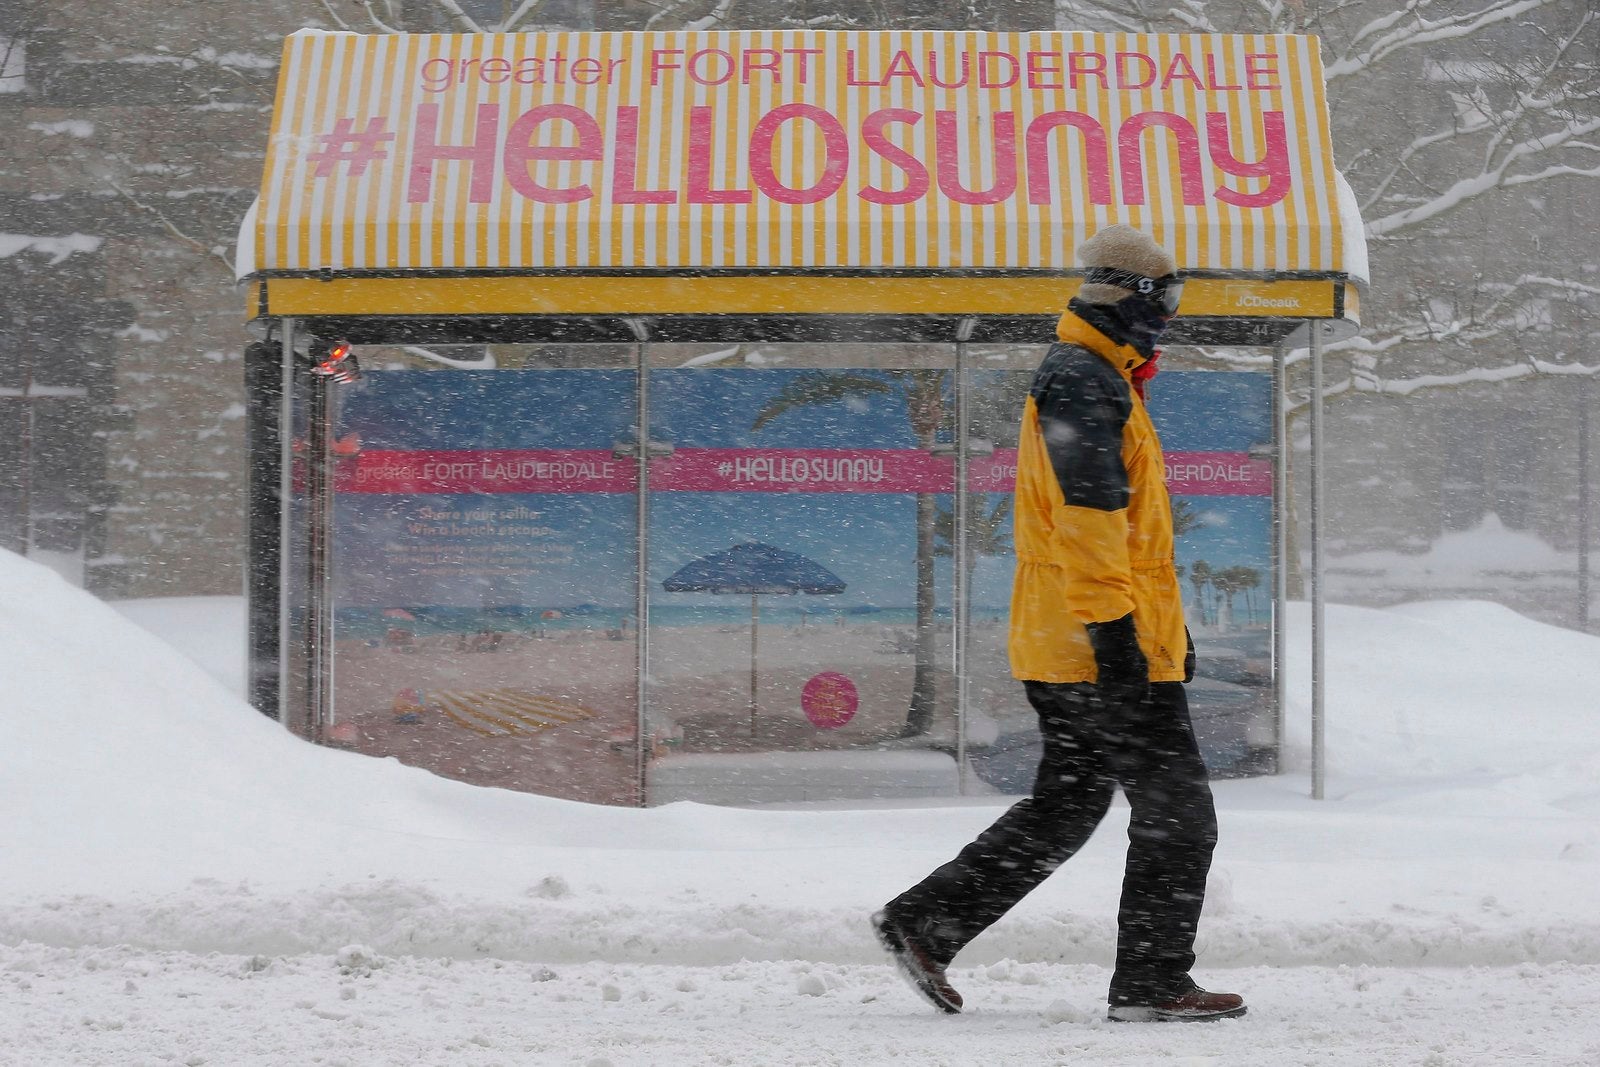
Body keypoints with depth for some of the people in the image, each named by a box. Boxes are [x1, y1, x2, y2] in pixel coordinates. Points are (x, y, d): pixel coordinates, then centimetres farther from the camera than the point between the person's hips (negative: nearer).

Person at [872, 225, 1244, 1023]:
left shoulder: (1097, 380, 21)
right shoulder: (1083, 385, -14)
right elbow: (1090, 518, -23)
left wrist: (1165, 618, 28)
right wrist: (1115, 629, -26)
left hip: (1061, 651, 11)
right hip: (1098, 648, -11)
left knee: (1064, 807, 15)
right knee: (1177, 812, -3)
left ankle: (924, 924, 15)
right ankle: (1150, 983, 2)